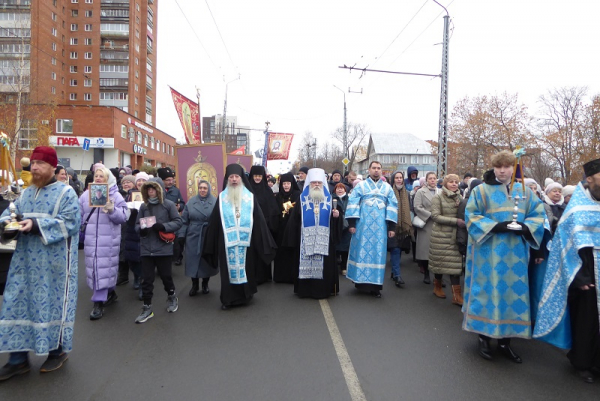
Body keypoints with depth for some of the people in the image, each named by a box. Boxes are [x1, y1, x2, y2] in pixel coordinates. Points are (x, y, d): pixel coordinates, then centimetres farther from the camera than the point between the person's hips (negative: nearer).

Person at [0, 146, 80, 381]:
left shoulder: (65, 192, -6)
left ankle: (58, 350, 23)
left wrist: (36, 225, -24)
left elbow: (69, 223, -16)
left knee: (54, 302, 5)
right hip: (25, 260, 6)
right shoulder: (26, 193, 13)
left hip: (54, 263, -6)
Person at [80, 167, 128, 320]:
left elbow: (124, 216, -6)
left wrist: (112, 209, -22)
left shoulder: (115, 195, 0)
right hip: (91, 238, 4)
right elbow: (79, 215, 13)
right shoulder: (86, 194, 10)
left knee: (104, 268, -4)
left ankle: (99, 303, 1)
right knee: (94, 267, 11)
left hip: (108, 239, -4)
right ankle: (110, 293, 30)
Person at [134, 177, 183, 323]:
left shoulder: (169, 204, -5)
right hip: (146, 248, 2)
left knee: (166, 275, 12)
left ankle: (172, 297, 39)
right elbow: (137, 224, 10)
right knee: (147, 278, 6)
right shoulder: (143, 206, 3)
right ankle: (147, 308, 17)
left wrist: (163, 226, -17)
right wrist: (141, 229, -12)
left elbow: (178, 222, -4)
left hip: (163, 248, -2)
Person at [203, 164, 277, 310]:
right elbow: (214, 222, 4)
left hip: (245, 241, 0)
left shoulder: (250, 197, 1)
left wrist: (264, 242, -2)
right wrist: (211, 245, 3)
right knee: (229, 270, 4)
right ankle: (228, 299, 15)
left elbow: (259, 220, 0)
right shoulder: (222, 198, 3)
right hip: (227, 242, 0)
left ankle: (245, 295, 25)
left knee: (245, 268, 8)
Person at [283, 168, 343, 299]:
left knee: (324, 264, 0)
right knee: (306, 263, 1)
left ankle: (323, 289, 11)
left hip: (324, 239, 1)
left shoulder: (330, 199, 8)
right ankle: (305, 289, 11)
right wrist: (293, 241, -5)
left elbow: (338, 217, 8)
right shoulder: (301, 199, 6)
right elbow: (294, 220, 1)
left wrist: (337, 216, -16)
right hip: (306, 239, 0)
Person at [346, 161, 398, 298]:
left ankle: (375, 285, 8)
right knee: (362, 251, 0)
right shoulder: (360, 186, 7)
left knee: (378, 253, 2)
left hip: (380, 227, 2)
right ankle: (360, 280, 13)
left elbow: (392, 206, 10)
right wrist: (352, 223, -9)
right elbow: (352, 203, 0)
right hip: (363, 225, -2)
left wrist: (392, 226, 1)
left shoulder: (387, 188, 14)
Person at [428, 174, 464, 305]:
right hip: (440, 235, -3)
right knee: (440, 261, 8)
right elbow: (435, 216, -14)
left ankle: (457, 295, 3)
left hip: (455, 236, 3)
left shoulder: (460, 198, 10)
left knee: (456, 264, 0)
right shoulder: (438, 197, -4)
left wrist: (463, 221, -8)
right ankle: (437, 287, 29)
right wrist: (455, 221, -20)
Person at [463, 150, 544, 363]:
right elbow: (471, 216, -5)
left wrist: (525, 228, -13)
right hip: (489, 252, -3)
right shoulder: (482, 190, 0)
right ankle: (484, 337, 16)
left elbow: (538, 215, 8)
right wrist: (496, 226, -18)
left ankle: (505, 340, 18)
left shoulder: (524, 191, 9)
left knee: (513, 292, 6)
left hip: (515, 253, 4)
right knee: (489, 292, 1)